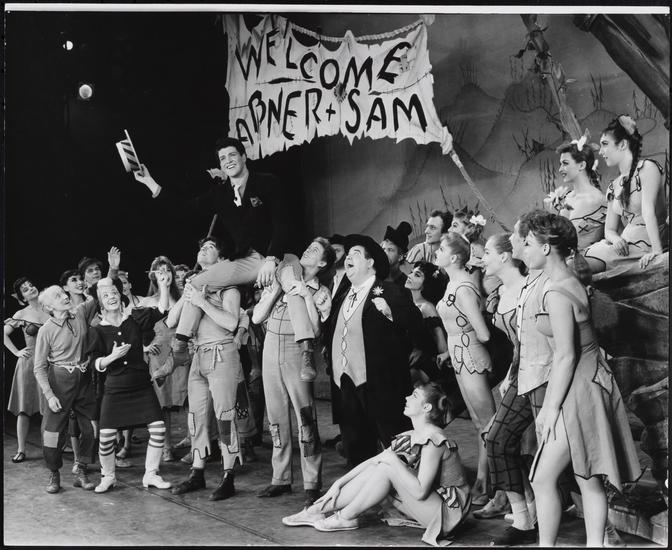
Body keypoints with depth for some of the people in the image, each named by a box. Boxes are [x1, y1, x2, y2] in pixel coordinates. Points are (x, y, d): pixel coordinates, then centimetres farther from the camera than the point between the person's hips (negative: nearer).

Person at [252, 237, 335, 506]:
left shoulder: (320, 293, 2)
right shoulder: (278, 282, 12)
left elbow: (315, 329, -11)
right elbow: (256, 318, 4)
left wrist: (307, 296, -15)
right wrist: (276, 289, -4)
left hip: (297, 355, -4)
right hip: (270, 354, 4)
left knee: (306, 420, -8)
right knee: (276, 419, 10)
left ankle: (312, 484, -3)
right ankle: (280, 478, 20)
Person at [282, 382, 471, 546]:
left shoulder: (433, 439, -22)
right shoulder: (409, 437, 7)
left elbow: (420, 491, -27)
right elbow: (372, 461, 10)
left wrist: (393, 460, -21)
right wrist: (339, 483, 4)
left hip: (447, 512, -8)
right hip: (423, 506, 8)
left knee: (386, 469, -22)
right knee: (371, 471, -6)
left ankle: (346, 518, -5)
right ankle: (315, 511, -2)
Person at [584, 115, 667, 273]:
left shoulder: (646, 168, -4)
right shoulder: (613, 187, 19)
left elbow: (648, 210, -18)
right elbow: (609, 229, 13)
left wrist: (657, 251, -27)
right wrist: (616, 239, -12)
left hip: (646, 243, -7)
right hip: (625, 246, 7)